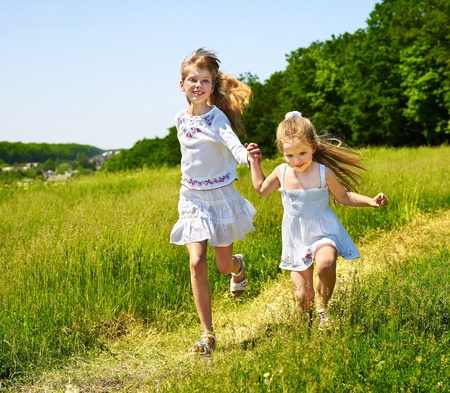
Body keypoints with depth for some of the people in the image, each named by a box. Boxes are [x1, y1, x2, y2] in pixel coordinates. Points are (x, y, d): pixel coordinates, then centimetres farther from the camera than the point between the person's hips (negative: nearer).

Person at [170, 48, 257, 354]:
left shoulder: (217, 117, -15)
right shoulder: (181, 119, 2)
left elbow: (232, 142, -34)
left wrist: (247, 156, -54)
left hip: (221, 196, -3)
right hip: (192, 199, 3)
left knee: (223, 265, 8)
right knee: (197, 263, -10)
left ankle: (239, 266, 49)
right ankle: (208, 334, -4)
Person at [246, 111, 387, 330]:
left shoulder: (324, 173, -13)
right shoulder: (281, 172, -3)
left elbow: (344, 197, 2)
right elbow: (261, 189, 17)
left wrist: (370, 201, -10)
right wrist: (255, 162, 12)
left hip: (323, 233, -3)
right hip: (296, 239, 3)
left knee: (325, 264, -37)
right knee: (303, 297, 2)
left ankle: (323, 308, -10)